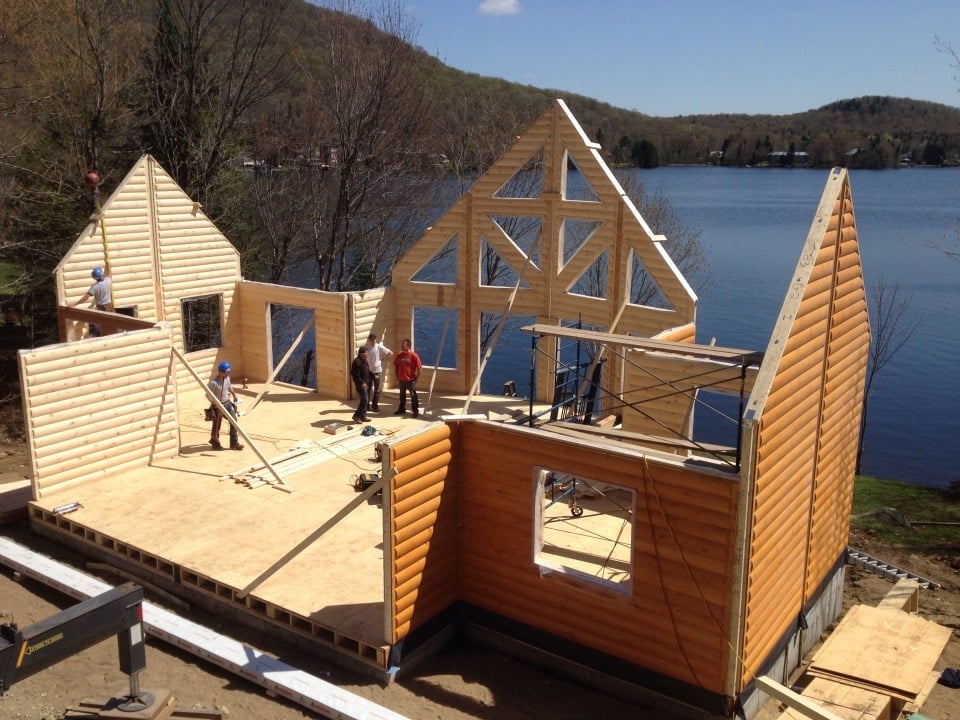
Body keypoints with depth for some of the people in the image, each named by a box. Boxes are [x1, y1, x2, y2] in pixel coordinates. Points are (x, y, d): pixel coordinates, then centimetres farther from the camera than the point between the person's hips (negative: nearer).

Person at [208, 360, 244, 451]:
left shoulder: (227, 378, -1)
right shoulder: (213, 383, -23)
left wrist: (234, 394, 34)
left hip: (228, 403, 7)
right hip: (218, 406, -7)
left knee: (234, 422, 3)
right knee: (217, 425, 8)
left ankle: (234, 443, 12)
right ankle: (215, 443, 28)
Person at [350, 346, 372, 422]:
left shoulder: (365, 361, 13)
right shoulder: (357, 362, -17)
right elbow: (355, 375, -21)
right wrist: (362, 383, -23)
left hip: (365, 383, 10)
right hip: (360, 384, -10)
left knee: (364, 400, 13)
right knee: (364, 400, -12)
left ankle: (363, 416, 20)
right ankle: (356, 416, -5)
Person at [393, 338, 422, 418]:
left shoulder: (414, 355, -14)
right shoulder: (399, 355, 0)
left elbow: (419, 368, -10)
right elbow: (396, 366, 12)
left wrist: (416, 378, -9)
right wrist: (397, 376, 8)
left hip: (410, 380, -5)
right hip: (401, 379, 5)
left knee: (413, 395, 1)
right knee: (402, 395, 18)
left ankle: (416, 411, 8)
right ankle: (401, 409, 31)